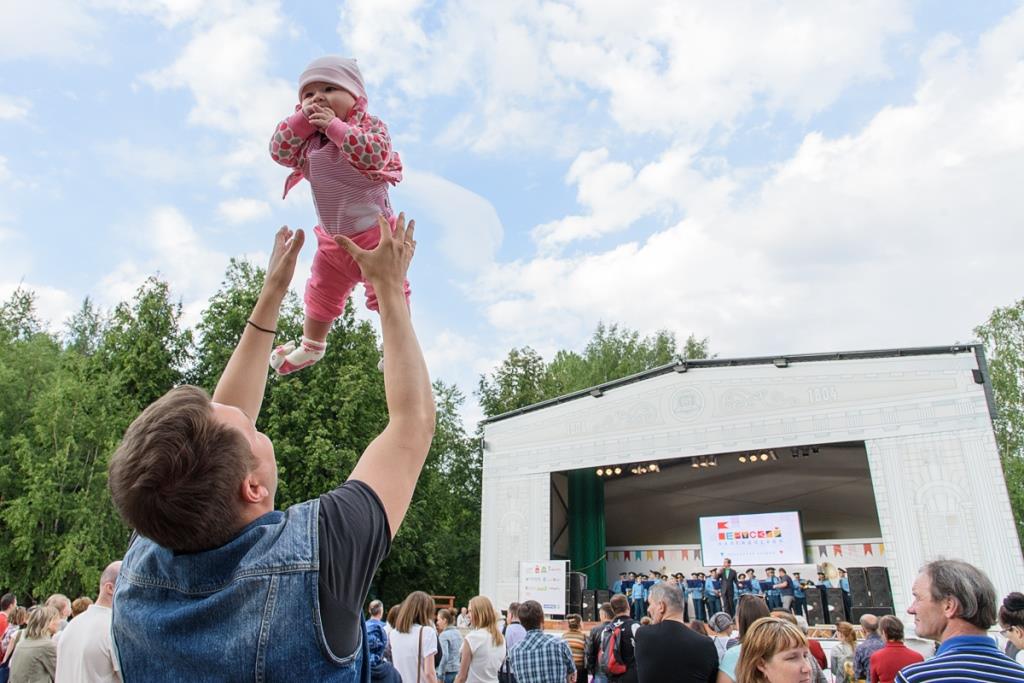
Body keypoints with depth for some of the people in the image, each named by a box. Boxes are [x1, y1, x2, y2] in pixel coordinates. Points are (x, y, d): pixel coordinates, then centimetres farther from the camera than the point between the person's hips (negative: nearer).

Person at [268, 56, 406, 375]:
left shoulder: (370, 125, -14)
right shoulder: (308, 136, 2)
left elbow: (374, 155, -33)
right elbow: (280, 151, -9)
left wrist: (334, 125, -30)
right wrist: (302, 118, -17)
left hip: (373, 232, -6)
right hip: (331, 238, 6)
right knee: (320, 295, 21)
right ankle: (311, 343, 43)